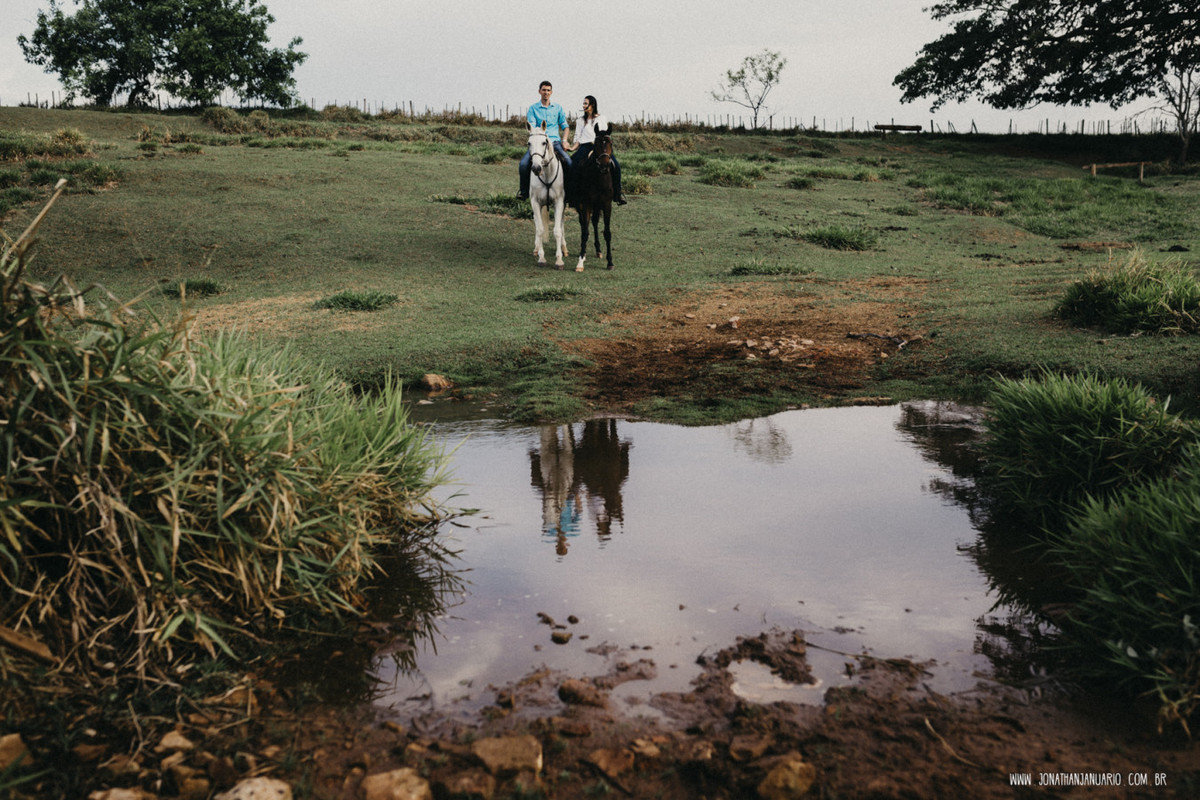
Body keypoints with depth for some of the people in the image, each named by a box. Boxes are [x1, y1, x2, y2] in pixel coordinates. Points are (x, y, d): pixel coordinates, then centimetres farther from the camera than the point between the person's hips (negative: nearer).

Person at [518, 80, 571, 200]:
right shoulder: (533, 108, 6)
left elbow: (565, 126, 15)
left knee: (569, 162, -25)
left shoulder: (558, 108, 13)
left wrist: (564, 140, -2)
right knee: (523, 164, -23)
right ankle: (524, 191, -3)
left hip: (555, 141, 1)